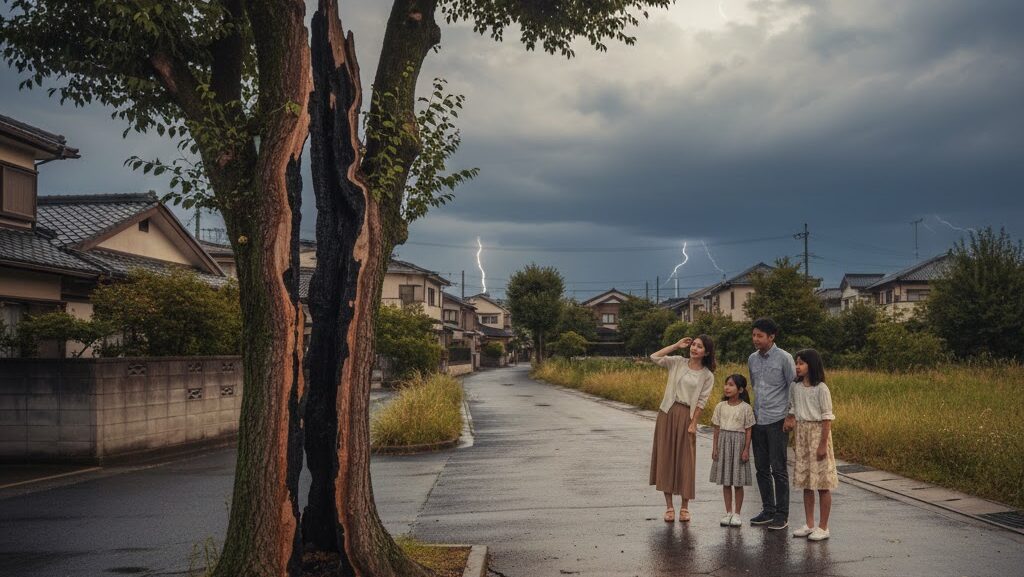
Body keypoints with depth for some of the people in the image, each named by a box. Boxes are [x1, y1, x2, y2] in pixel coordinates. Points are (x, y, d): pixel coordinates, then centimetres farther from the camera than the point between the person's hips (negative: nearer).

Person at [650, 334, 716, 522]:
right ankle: (669, 507, 9)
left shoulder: (707, 375, 2)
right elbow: (654, 357, -5)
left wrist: (693, 424, -8)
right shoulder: (678, 362, 5)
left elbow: (701, 401, -1)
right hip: (667, 413, 2)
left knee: (685, 461, 1)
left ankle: (684, 507, 13)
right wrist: (676, 345, -3)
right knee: (665, 458, 2)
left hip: (686, 416, -2)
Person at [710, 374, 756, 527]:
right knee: (725, 481, 6)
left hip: (738, 443, -3)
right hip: (723, 442, 3)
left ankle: (737, 514, 10)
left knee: (738, 482, 2)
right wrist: (715, 448, 4)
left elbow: (748, 430, -4)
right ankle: (728, 513, 15)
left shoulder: (746, 408, -5)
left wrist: (746, 450, -9)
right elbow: (717, 429, 7)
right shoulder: (720, 406, 4)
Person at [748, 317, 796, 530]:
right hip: (757, 421, 6)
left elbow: (793, 388, -6)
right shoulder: (752, 359, 11)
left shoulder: (784, 358, -7)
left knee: (778, 469, -4)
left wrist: (790, 416, -11)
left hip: (777, 421, -6)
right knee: (761, 468, 9)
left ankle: (782, 515, 3)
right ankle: (768, 510, 19)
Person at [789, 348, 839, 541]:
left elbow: (827, 417, -13)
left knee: (822, 483, -1)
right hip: (802, 432, 7)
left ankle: (823, 527, 6)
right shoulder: (796, 388, 6)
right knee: (805, 481, 10)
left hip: (818, 432, -6)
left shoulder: (821, 388, -12)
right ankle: (809, 525, 19)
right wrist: (795, 439, 10)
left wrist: (823, 444, -16)